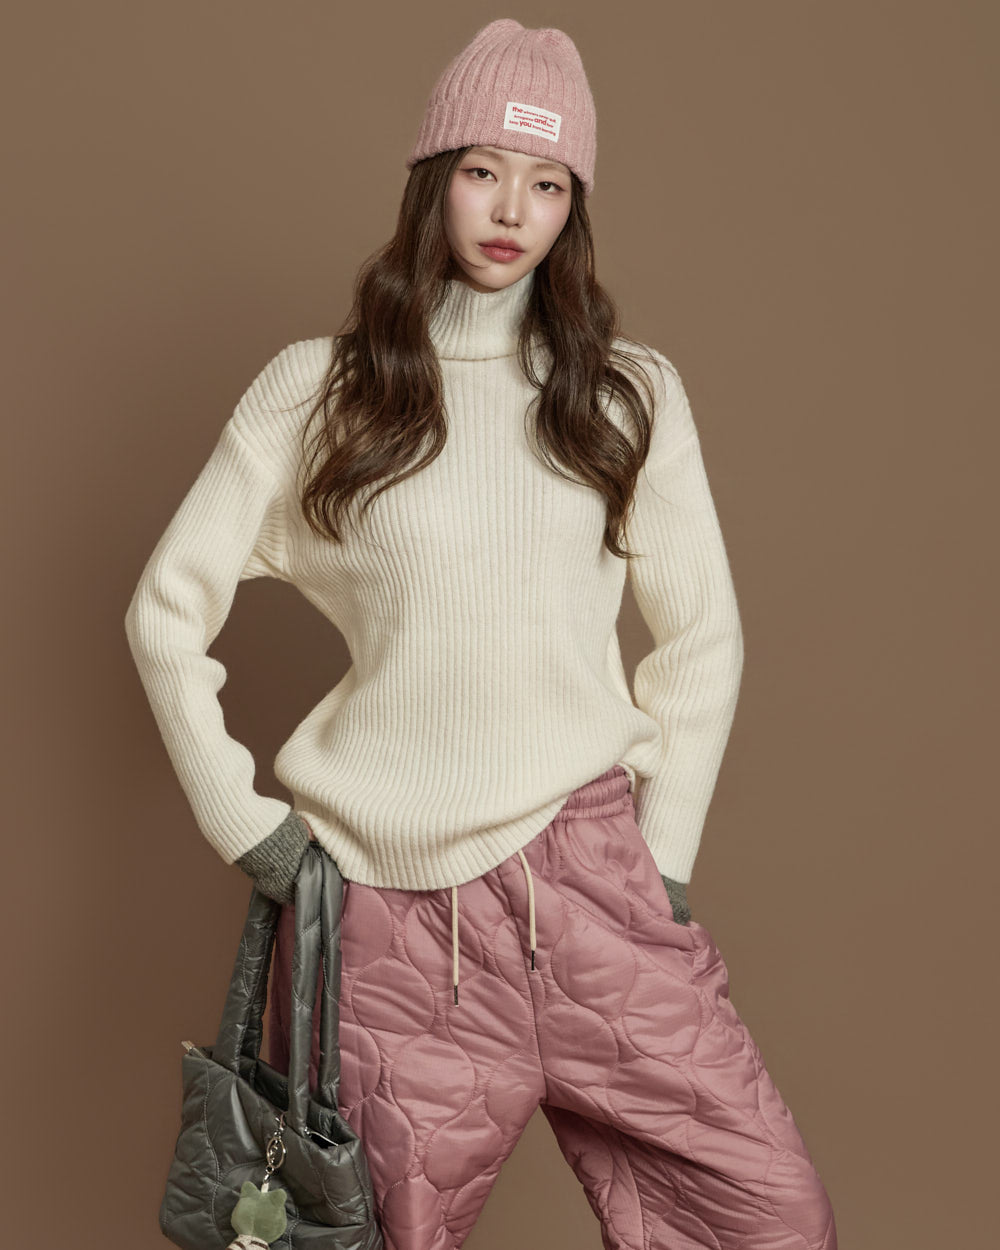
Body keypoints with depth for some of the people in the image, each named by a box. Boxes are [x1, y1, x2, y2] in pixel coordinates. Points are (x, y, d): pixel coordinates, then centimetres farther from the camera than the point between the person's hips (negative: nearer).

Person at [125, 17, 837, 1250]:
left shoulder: (629, 393, 6)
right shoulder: (316, 387, 3)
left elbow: (703, 636, 11)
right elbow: (168, 608, 7)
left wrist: (663, 853, 5)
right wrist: (241, 819, 1)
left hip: (584, 864, 2)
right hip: (386, 889, -1)